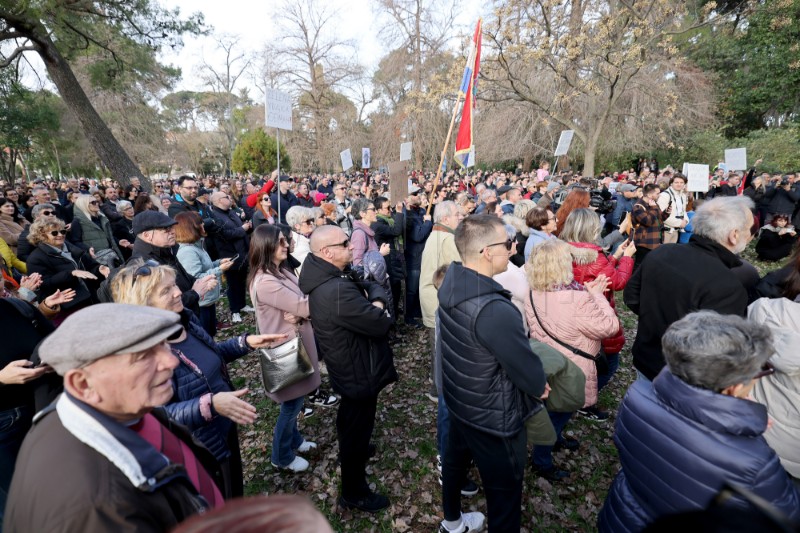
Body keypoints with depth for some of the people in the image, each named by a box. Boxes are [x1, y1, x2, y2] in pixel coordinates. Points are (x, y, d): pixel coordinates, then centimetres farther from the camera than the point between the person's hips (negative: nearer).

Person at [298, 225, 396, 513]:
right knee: (357, 426, 11)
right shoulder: (337, 291, -36)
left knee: (351, 419, 32)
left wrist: (375, 303, -19)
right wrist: (377, 310, -10)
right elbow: (380, 325, -30)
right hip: (359, 372, -10)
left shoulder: (324, 275, -4)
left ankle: (355, 449, 60)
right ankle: (353, 493, 33)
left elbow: (375, 288, 1)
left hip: (348, 366, 10)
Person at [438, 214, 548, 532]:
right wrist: (539, 387, -3)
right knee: (504, 491, 15)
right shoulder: (494, 310, -37)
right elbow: (531, 374, -24)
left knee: (454, 460, 29)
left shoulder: (451, 283, -10)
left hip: (458, 401, 9)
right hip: (493, 418, -9)